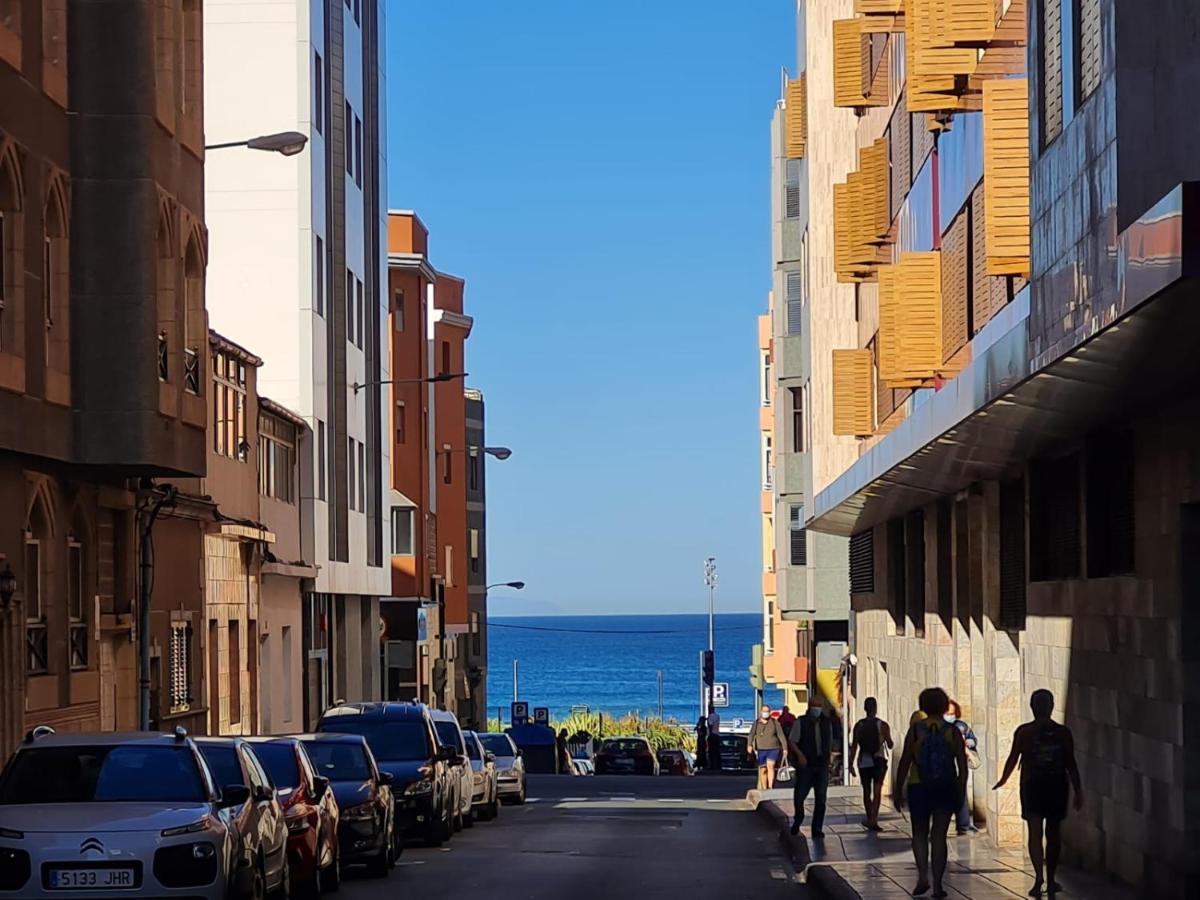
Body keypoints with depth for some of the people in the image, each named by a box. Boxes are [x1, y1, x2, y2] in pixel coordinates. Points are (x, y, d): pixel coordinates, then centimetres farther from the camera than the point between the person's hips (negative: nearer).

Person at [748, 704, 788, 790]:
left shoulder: (775, 723, 1)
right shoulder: (756, 723, 3)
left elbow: (781, 735, 2)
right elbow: (751, 735, -9)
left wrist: (785, 748, -2)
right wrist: (750, 745, -26)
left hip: (773, 749, -2)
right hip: (761, 750, 2)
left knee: (770, 766, -21)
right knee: (763, 770, 5)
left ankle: (770, 787, -26)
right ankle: (764, 788, 14)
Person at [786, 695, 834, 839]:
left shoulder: (827, 723, 10)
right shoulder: (800, 723, -3)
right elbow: (791, 741, -7)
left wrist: (828, 759, 14)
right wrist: (800, 754, -23)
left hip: (822, 766, 3)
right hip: (805, 766, -3)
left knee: (821, 799, 0)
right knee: (799, 796, -5)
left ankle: (817, 829, 7)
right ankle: (798, 820, 24)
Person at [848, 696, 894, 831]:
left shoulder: (859, 725, -1)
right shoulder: (882, 725, -5)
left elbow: (854, 746, -3)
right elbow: (890, 745, 0)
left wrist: (851, 764, 1)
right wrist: (891, 742, 23)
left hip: (864, 762, 2)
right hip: (879, 761, -2)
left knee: (866, 791, 12)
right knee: (877, 790, -4)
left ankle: (871, 819, 18)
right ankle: (873, 819, -21)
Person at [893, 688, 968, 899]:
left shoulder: (915, 730, -4)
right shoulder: (953, 732, -1)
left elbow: (904, 762, -4)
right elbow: (962, 765, -1)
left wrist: (898, 790, 3)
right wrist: (961, 792, 7)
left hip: (919, 787, -1)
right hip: (946, 788, 1)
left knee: (920, 834, 12)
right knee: (939, 836, 6)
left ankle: (923, 875, -7)